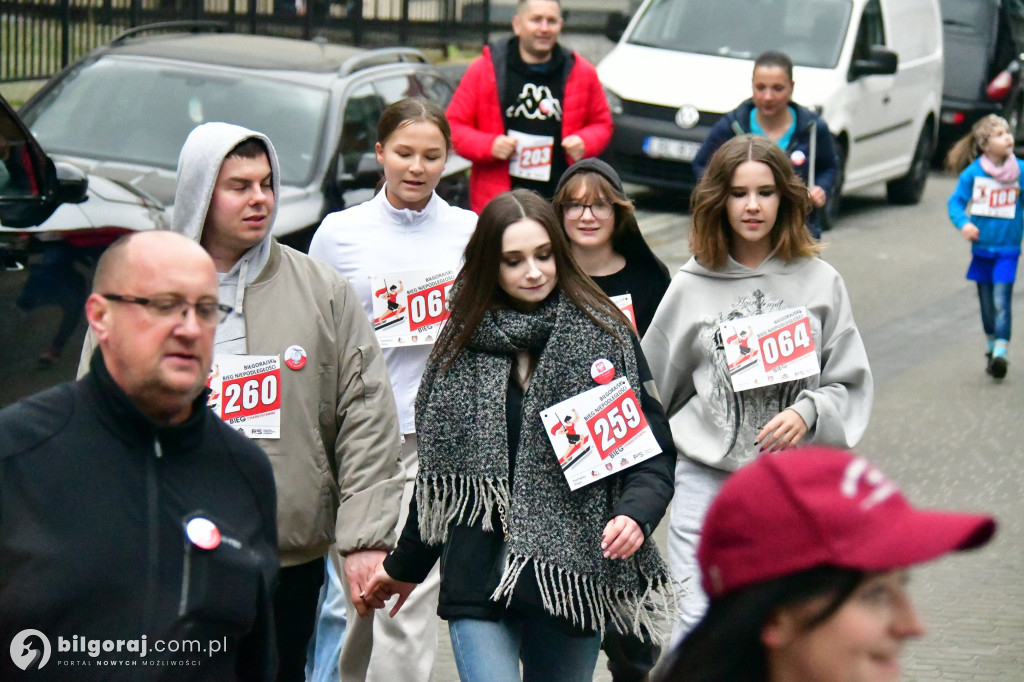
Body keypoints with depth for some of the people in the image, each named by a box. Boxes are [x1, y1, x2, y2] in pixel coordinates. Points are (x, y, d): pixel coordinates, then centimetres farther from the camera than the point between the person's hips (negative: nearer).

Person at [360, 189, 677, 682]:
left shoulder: (606, 337, 2)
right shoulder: (461, 347, 8)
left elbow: (653, 449, 1)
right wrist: (405, 566, 25)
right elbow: (438, 473, 18)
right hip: (479, 582, 1)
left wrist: (635, 513, -20)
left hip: (574, 576, 0)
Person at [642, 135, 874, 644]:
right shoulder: (690, 286, 2)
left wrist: (808, 414, -14)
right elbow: (653, 382, 12)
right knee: (700, 622, -7)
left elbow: (850, 382, 4)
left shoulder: (820, 281, 2)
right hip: (707, 476, -1)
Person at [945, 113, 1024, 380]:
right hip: (981, 246, 2)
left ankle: (1000, 353, -13)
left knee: (1001, 300, -12)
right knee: (986, 303, 11)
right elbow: (955, 201, -2)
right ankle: (992, 348, 28)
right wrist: (963, 223, -20)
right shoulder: (973, 172, -6)